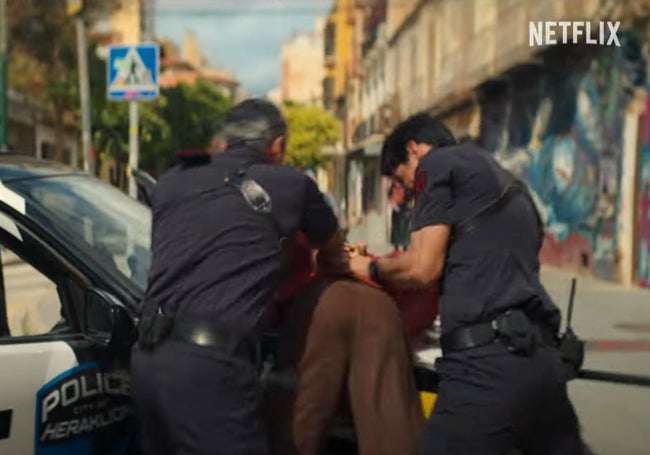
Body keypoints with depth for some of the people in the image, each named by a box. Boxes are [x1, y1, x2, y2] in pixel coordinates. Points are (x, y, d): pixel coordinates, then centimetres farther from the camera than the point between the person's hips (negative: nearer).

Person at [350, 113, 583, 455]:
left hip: (489, 361, -8)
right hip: (542, 358, 9)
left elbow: (423, 268, -4)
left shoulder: (438, 163, 5)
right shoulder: (508, 185, 29)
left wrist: (370, 268, 15)